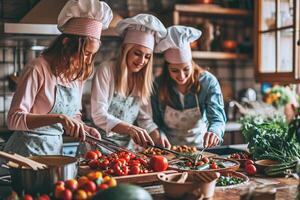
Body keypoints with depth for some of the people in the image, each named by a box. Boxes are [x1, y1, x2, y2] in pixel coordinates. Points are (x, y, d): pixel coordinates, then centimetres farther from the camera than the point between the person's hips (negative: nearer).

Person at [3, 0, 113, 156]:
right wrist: (59, 118, -29)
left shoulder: (78, 73, 5)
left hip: (56, 148, 5)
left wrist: (84, 129, -3)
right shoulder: (38, 69, -14)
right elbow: (14, 119, -19)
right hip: (27, 150, -5)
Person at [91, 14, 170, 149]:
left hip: (126, 147, 5)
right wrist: (129, 128, -28)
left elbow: (145, 119, 9)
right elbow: (99, 115, -14)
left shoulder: (143, 82, 11)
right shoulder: (106, 71, -6)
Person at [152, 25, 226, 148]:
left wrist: (214, 132, -41)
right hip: (169, 150, 1)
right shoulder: (158, 86, -8)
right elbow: (156, 123, -1)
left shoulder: (208, 82, -11)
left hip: (200, 149, 0)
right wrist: (161, 138, -22)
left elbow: (217, 117, -19)